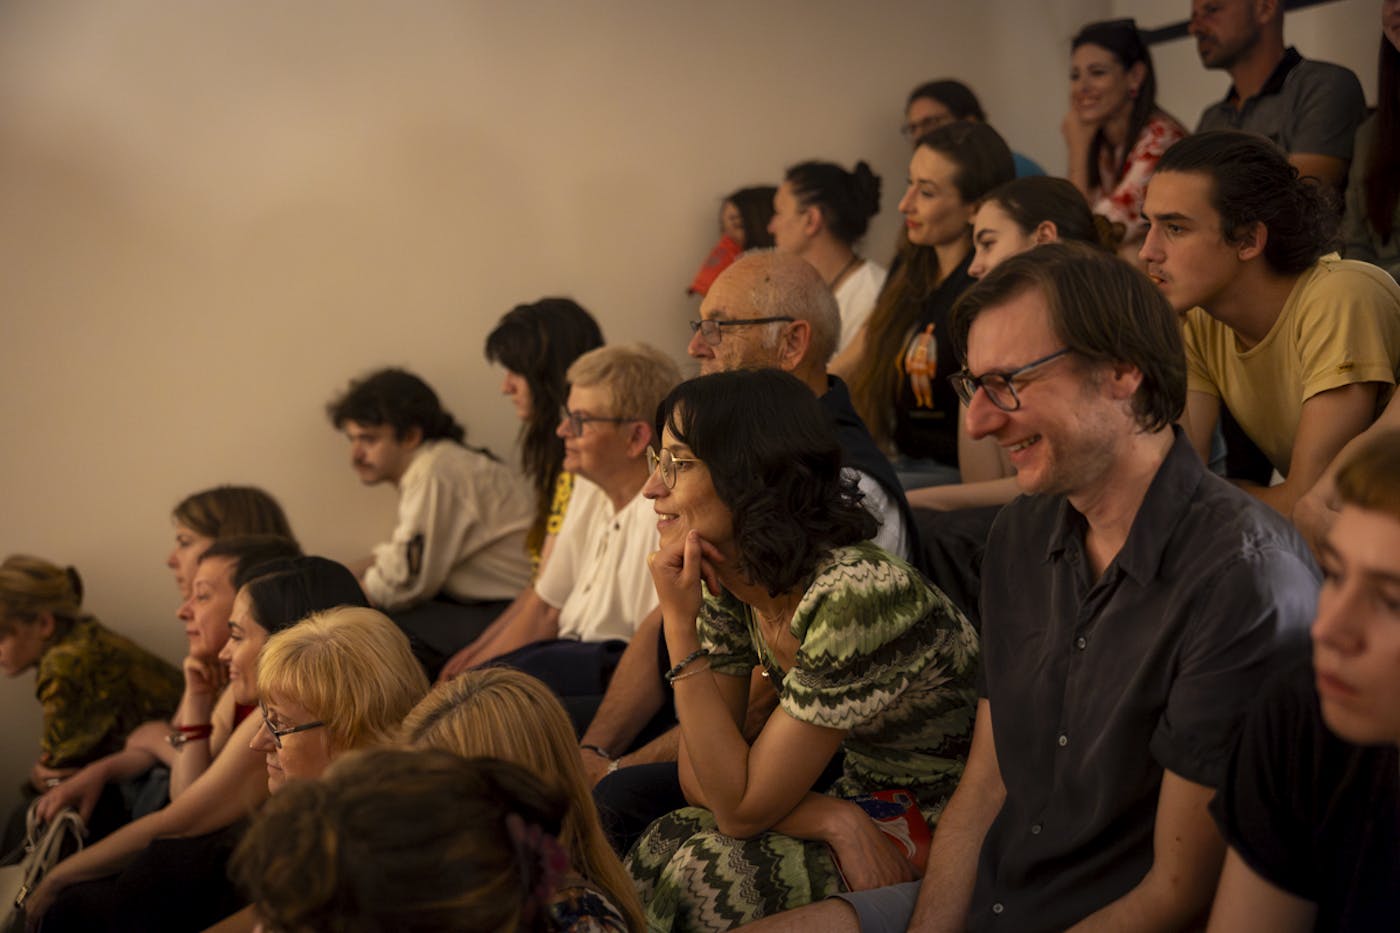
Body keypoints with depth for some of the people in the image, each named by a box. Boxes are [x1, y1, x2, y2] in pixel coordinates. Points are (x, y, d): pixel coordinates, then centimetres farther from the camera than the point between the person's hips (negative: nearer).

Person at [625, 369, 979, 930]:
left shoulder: (856, 595, -29)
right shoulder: (729, 584, -4)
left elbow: (740, 808, -24)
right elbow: (699, 780, -3)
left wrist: (679, 624, -26)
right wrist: (835, 819, -21)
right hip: (866, 818, 7)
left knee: (705, 871, -24)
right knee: (668, 846, -20)